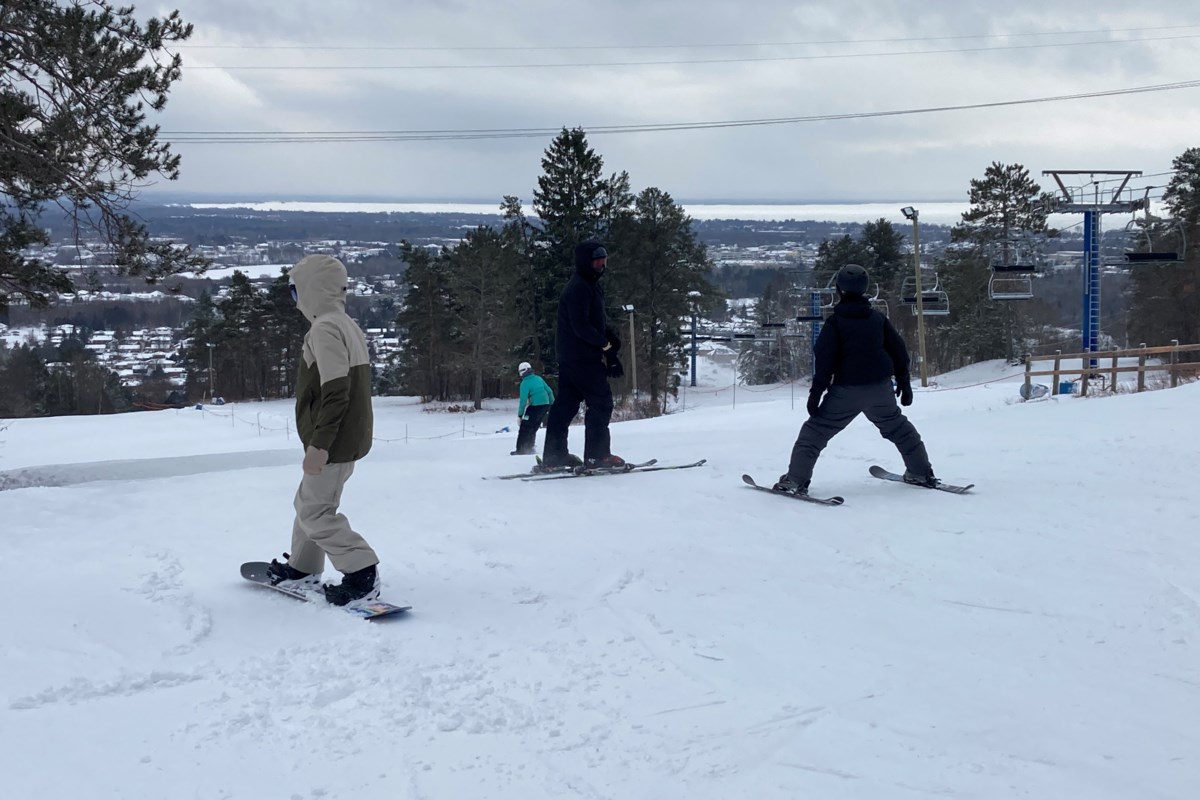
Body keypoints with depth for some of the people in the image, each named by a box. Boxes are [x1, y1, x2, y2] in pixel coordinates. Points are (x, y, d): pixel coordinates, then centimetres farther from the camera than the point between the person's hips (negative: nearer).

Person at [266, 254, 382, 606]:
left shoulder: (324, 328, -18)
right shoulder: (348, 326, 13)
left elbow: (335, 392, -26)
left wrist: (319, 443, -24)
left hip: (333, 443, -10)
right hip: (350, 437, 10)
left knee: (315, 512, -4)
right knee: (308, 502, 21)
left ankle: (362, 573, -7)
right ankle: (302, 569, 33)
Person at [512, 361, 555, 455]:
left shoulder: (525, 383, -11)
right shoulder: (539, 378, 8)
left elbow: (523, 400, -14)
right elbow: (549, 391, 12)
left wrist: (520, 415, -7)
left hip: (535, 407, -7)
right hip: (546, 405, 7)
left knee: (525, 429, 0)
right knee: (533, 428, 18)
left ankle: (521, 450, -2)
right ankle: (529, 448, 22)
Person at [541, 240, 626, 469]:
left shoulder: (591, 286, 18)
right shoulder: (579, 288, -16)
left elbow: (598, 321, 20)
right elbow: (581, 326, -23)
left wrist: (611, 338, 6)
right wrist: (606, 343, -15)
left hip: (569, 356, 10)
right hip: (581, 355, -10)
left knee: (566, 403, 11)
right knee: (601, 401, -6)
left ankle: (553, 455, 14)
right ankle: (597, 454, -3)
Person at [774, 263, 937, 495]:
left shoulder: (835, 323, -7)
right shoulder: (878, 318, 7)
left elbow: (825, 361, -12)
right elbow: (899, 350, 12)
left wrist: (816, 392, -9)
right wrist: (904, 382, 21)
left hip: (846, 390, -4)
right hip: (880, 388, 4)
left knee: (817, 430, 0)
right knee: (897, 427, 24)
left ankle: (795, 480, -10)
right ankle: (922, 473, 28)